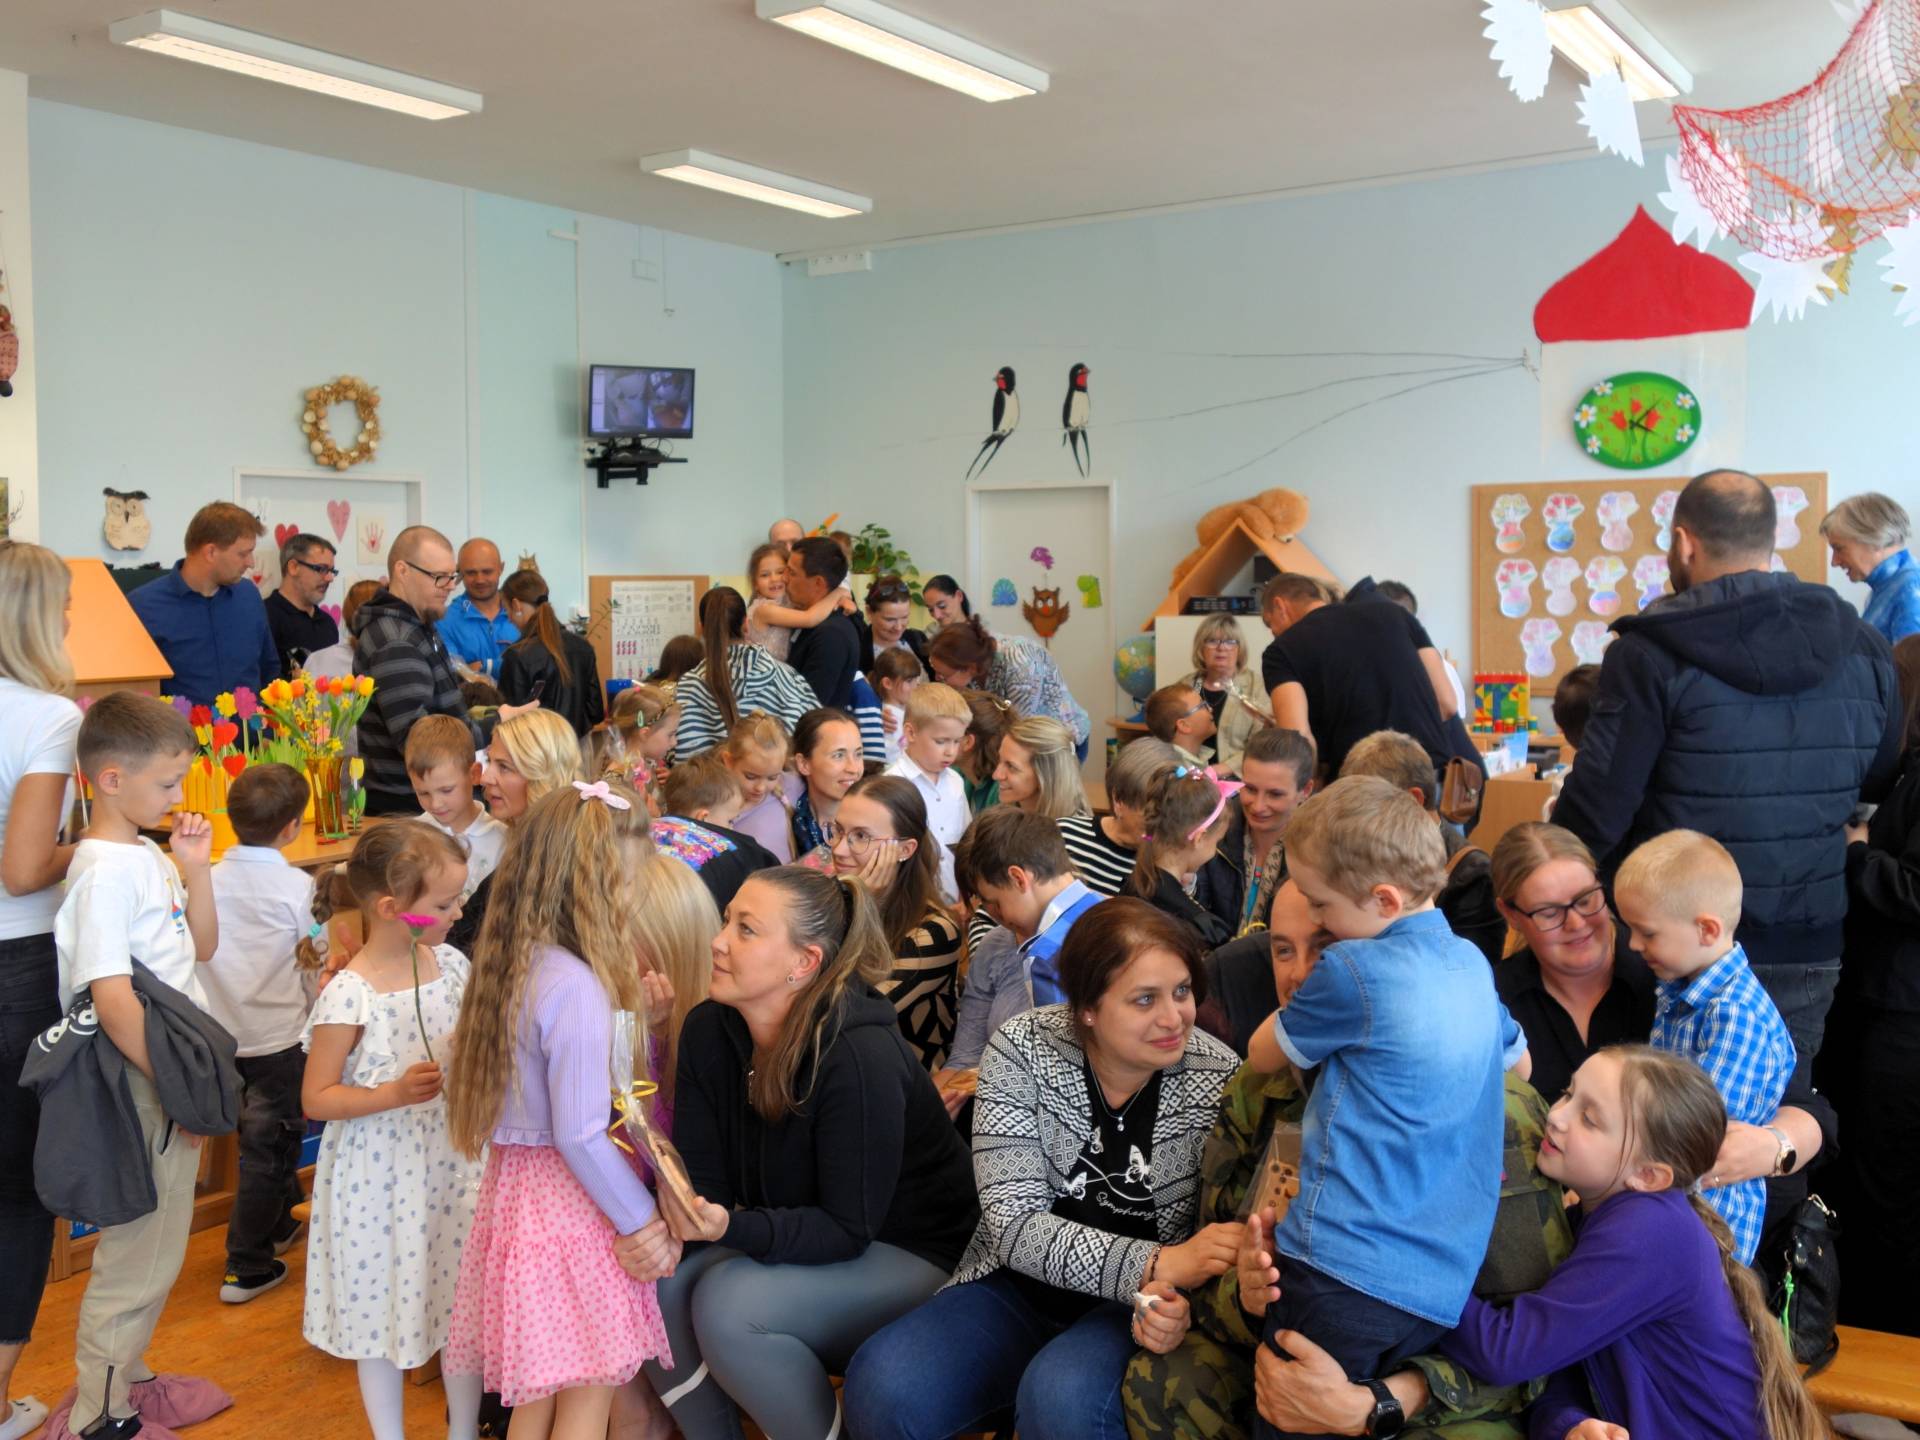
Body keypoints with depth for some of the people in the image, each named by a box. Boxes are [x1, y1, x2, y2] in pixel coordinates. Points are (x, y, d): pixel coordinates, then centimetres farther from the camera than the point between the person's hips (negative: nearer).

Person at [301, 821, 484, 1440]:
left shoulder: (451, 964, -1)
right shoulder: (349, 994, -18)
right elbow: (316, 1098, -13)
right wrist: (393, 1093, -25)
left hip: (453, 1162, 5)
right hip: (380, 1175, -5)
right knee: (385, 1308, 12)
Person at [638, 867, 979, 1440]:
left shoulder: (861, 1058, -26)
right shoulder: (708, 1031, -6)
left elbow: (847, 1229, -24)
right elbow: (701, 1175, -6)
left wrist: (732, 1229, -38)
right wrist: (673, 1222, -29)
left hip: (907, 1257, -7)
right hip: (794, 1235, 7)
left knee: (727, 1304, -28)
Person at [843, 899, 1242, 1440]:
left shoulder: (1219, 1078, -13)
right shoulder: (1023, 1049, -13)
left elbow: (1220, 1244, -6)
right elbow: (1014, 1224, -18)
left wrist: (1171, 1296, -29)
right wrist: (1155, 1266, -30)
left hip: (1132, 1312, -1)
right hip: (1019, 1289, 2)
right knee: (882, 1385, -24)